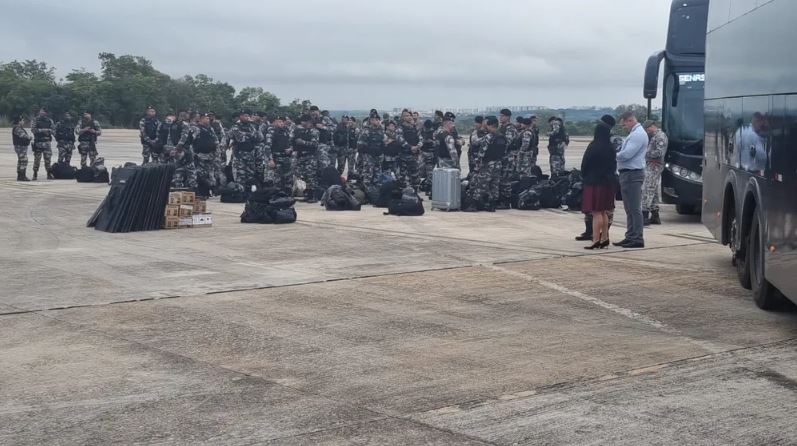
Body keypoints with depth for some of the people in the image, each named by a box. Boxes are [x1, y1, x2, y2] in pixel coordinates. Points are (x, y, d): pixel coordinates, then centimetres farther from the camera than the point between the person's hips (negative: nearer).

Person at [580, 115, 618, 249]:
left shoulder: (594, 146, -16)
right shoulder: (610, 147, 4)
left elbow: (585, 164, -8)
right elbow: (614, 165, 10)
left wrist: (585, 177, 7)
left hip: (595, 182, -7)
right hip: (608, 182, 7)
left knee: (596, 212, -6)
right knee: (603, 212, 14)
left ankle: (596, 240, -7)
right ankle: (604, 239, 17)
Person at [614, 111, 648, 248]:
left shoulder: (638, 134, -15)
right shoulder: (634, 133, 19)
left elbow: (626, 154, -22)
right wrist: (618, 154, 2)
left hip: (632, 174, -11)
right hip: (628, 174, 11)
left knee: (634, 208, -9)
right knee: (630, 208, 15)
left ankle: (637, 239, -8)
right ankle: (630, 237, 21)